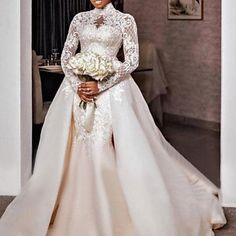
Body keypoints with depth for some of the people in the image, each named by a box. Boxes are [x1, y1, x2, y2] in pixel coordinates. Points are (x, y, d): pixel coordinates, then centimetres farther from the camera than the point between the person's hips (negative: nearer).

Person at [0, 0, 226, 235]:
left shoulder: (125, 20, 3)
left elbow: (132, 60, -4)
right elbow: (66, 56, 10)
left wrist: (100, 86, -14)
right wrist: (77, 85, -8)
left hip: (113, 89, -3)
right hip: (78, 88, 3)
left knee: (128, 149, -8)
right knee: (76, 151, 3)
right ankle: (76, 214, 17)